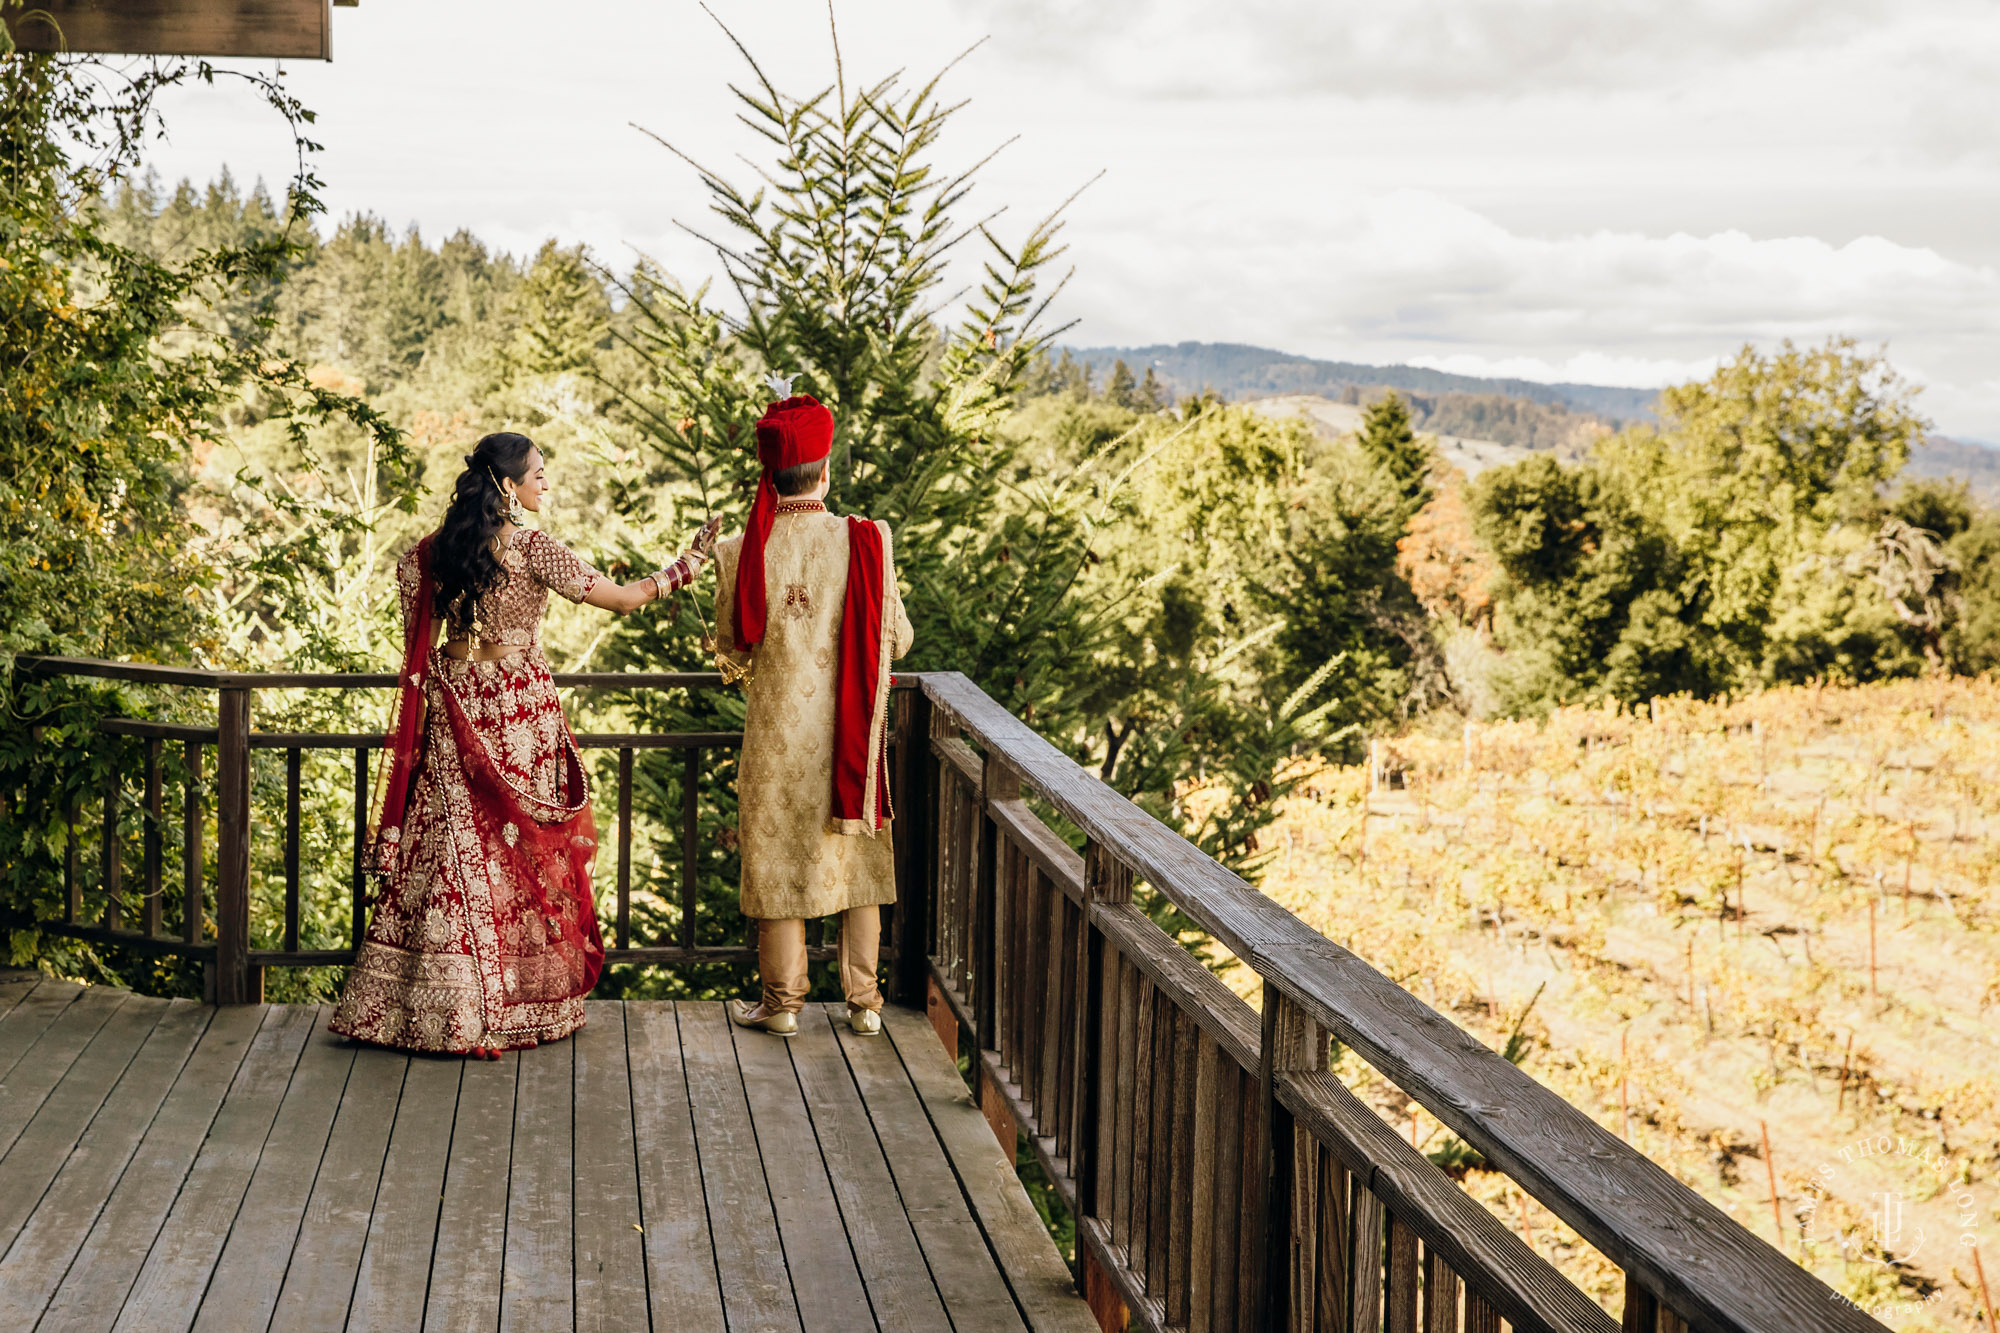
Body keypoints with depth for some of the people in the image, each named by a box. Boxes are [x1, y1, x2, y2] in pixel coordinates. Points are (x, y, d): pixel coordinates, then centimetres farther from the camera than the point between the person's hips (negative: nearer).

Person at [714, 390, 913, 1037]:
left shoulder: (742, 553, -10)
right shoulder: (865, 540, -10)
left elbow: (731, 658, -1)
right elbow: (897, 640, -1)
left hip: (778, 730, -1)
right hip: (850, 731, 1)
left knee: (779, 857, 11)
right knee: (858, 861, 13)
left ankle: (782, 1002, 19)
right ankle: (864, 1001, 18)